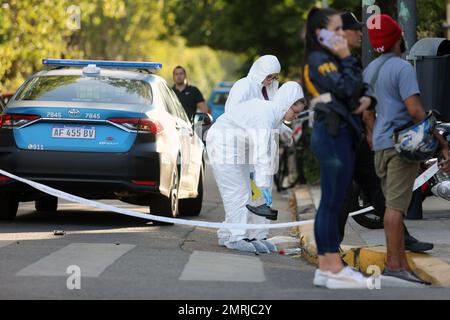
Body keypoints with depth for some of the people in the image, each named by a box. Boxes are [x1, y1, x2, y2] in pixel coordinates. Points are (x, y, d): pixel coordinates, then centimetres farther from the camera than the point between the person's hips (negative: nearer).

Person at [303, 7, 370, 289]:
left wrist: (366, 101, -2)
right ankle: (335, 269, -5)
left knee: (330, 203, 10)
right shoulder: (319, 60, -11)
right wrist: (347, 59, -10)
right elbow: (348, 88, -21)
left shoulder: (328, 60, 18)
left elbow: (356, 88, 17)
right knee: (333, 202, -7)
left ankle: (326, 267, 14)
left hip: (337, 134, 10)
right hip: (334, 135, -10)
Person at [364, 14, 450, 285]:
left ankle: (402, 264, 10)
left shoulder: (370, 70, 16)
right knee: (396, 205, -11)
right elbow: (415, 110, -21)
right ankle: (394, 266, -13)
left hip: (381, 144, 9)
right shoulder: (403, 68, -11)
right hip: (402, 144, -9)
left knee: (396, 205, 10)